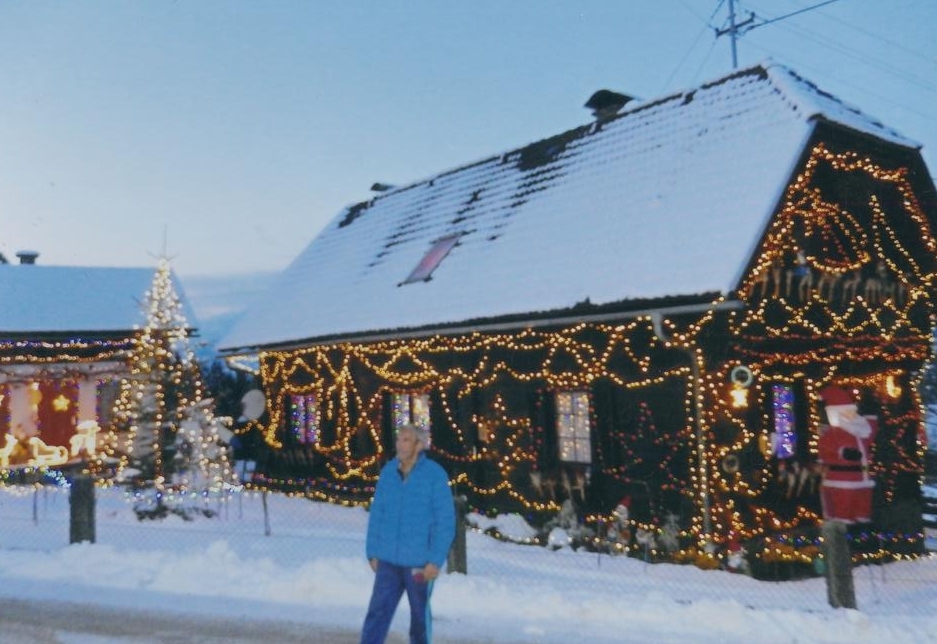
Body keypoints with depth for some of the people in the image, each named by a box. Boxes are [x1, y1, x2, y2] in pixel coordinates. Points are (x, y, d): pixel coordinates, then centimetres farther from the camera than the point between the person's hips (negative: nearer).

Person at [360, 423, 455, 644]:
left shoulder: (435, 474, -12)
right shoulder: (388, 471, 0)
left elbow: (445, 521, -11)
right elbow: (377, 514, 7)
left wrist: (436, 560, -13)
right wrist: (373, 552, 6)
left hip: (419, 563, -3)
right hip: (388, 561, 3)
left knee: (420, 615, 13)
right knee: (377, 613, 1)